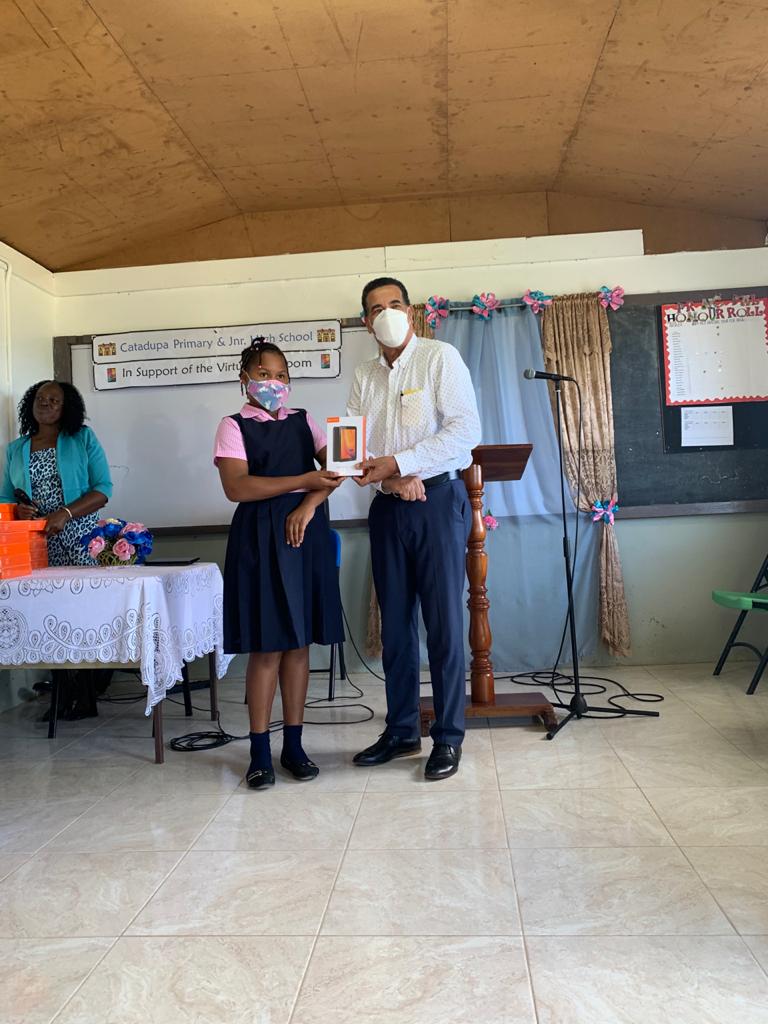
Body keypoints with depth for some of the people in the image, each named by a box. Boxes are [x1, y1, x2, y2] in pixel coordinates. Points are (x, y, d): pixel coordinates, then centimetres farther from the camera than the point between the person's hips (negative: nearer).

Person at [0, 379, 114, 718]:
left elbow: (103, 489, -3)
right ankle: (70, 698, 12)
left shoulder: (83, 438, 4)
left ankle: (87, 695, 6)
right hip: (38, 546, 3)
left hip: (81, 541, -2)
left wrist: (65, 513, -17)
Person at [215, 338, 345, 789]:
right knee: (266, 646, -2)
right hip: (260, 537, -3)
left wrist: (309, 504, -12)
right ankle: (260, 751, 8)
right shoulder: (234, 426, 2)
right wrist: (305, 480, -15)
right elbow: (237, 487, -12)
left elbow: (335, 467, 5)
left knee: (299, 642, 6)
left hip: (306, 533, 4)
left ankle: (294, 744, 17)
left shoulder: (304, 421, 14)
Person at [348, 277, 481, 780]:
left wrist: (397, 462, -17)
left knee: (444, 622, -2)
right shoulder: (364, 376, 14)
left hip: (438, 499, -5)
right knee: (395, 622, 10)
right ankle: (401, 731, 22)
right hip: (388, 506, 5)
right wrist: (391, 478, -13)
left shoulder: (441, 357, -1)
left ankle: (449, 738, 10)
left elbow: (465, 430, -13)